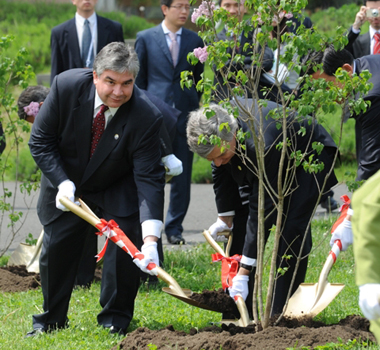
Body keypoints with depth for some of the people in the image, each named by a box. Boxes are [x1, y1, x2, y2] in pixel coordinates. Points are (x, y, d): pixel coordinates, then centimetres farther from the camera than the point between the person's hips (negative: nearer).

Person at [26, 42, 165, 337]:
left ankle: (115, 320, 4)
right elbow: (41, 141, -15)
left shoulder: (146, 116, -32)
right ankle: (50, 321, 25)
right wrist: (62, 183, -27)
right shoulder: (66, 86, -28)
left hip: (117, 189, -1)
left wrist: (151, 239, -44)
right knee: (56, 248, 5)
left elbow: (149, 178, -33)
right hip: (65, 183, 2)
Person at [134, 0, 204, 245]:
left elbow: (199, 79, 14)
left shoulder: (194, 41, 8)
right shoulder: (145, 39, 4)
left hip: (184, 115, 2)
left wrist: (193, 106, 7)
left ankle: (175, 227, 11)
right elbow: (139, 79, 8)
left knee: (182, 176, 3)